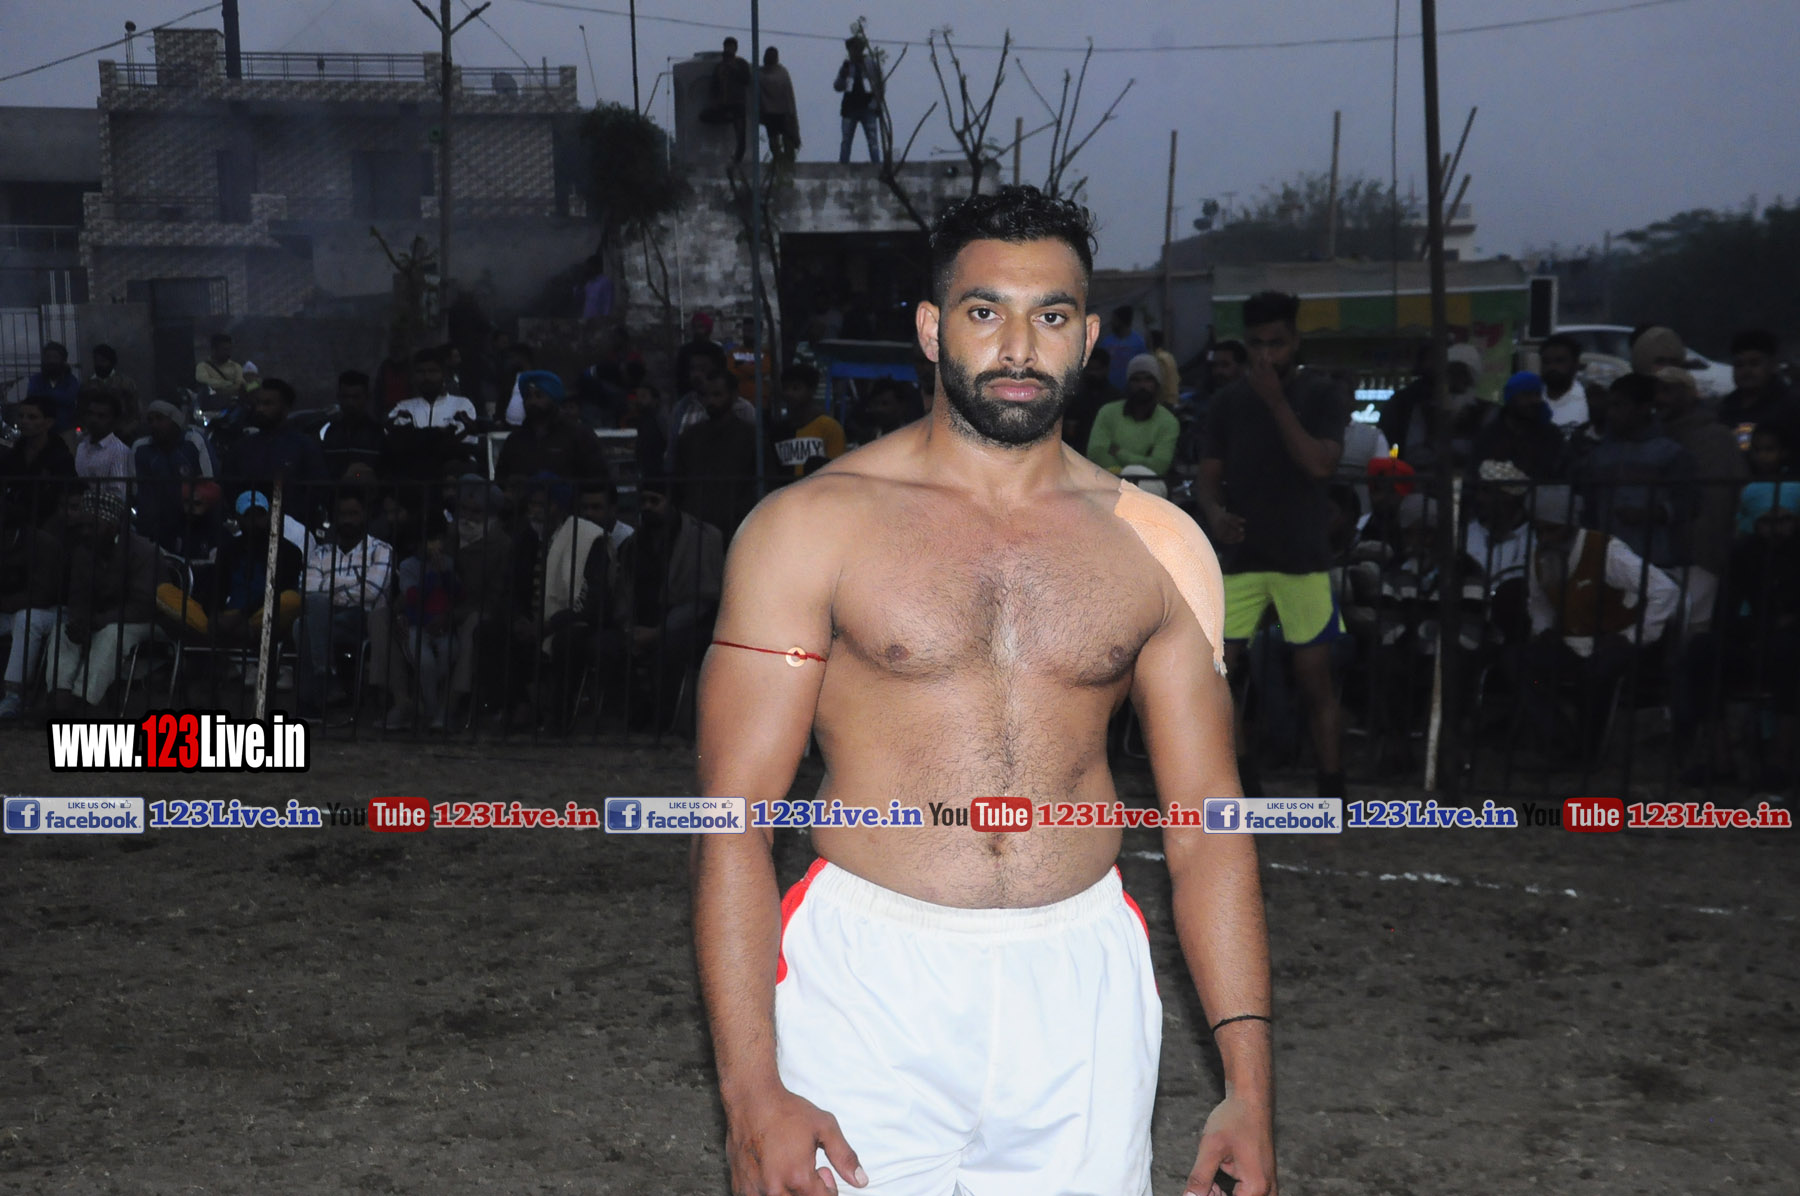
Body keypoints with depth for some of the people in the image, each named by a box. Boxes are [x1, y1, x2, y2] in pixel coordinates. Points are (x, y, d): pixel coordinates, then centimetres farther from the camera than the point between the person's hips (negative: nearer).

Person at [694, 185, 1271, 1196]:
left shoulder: (1157, 546, 5)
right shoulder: (814, 525, -3)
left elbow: (1208, 821, 6)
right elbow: (734, 816, -7)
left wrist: (1250, 1086, 1)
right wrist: (752, 1089, -14)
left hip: (1083, 996, 3)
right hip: (869, 992, -2)